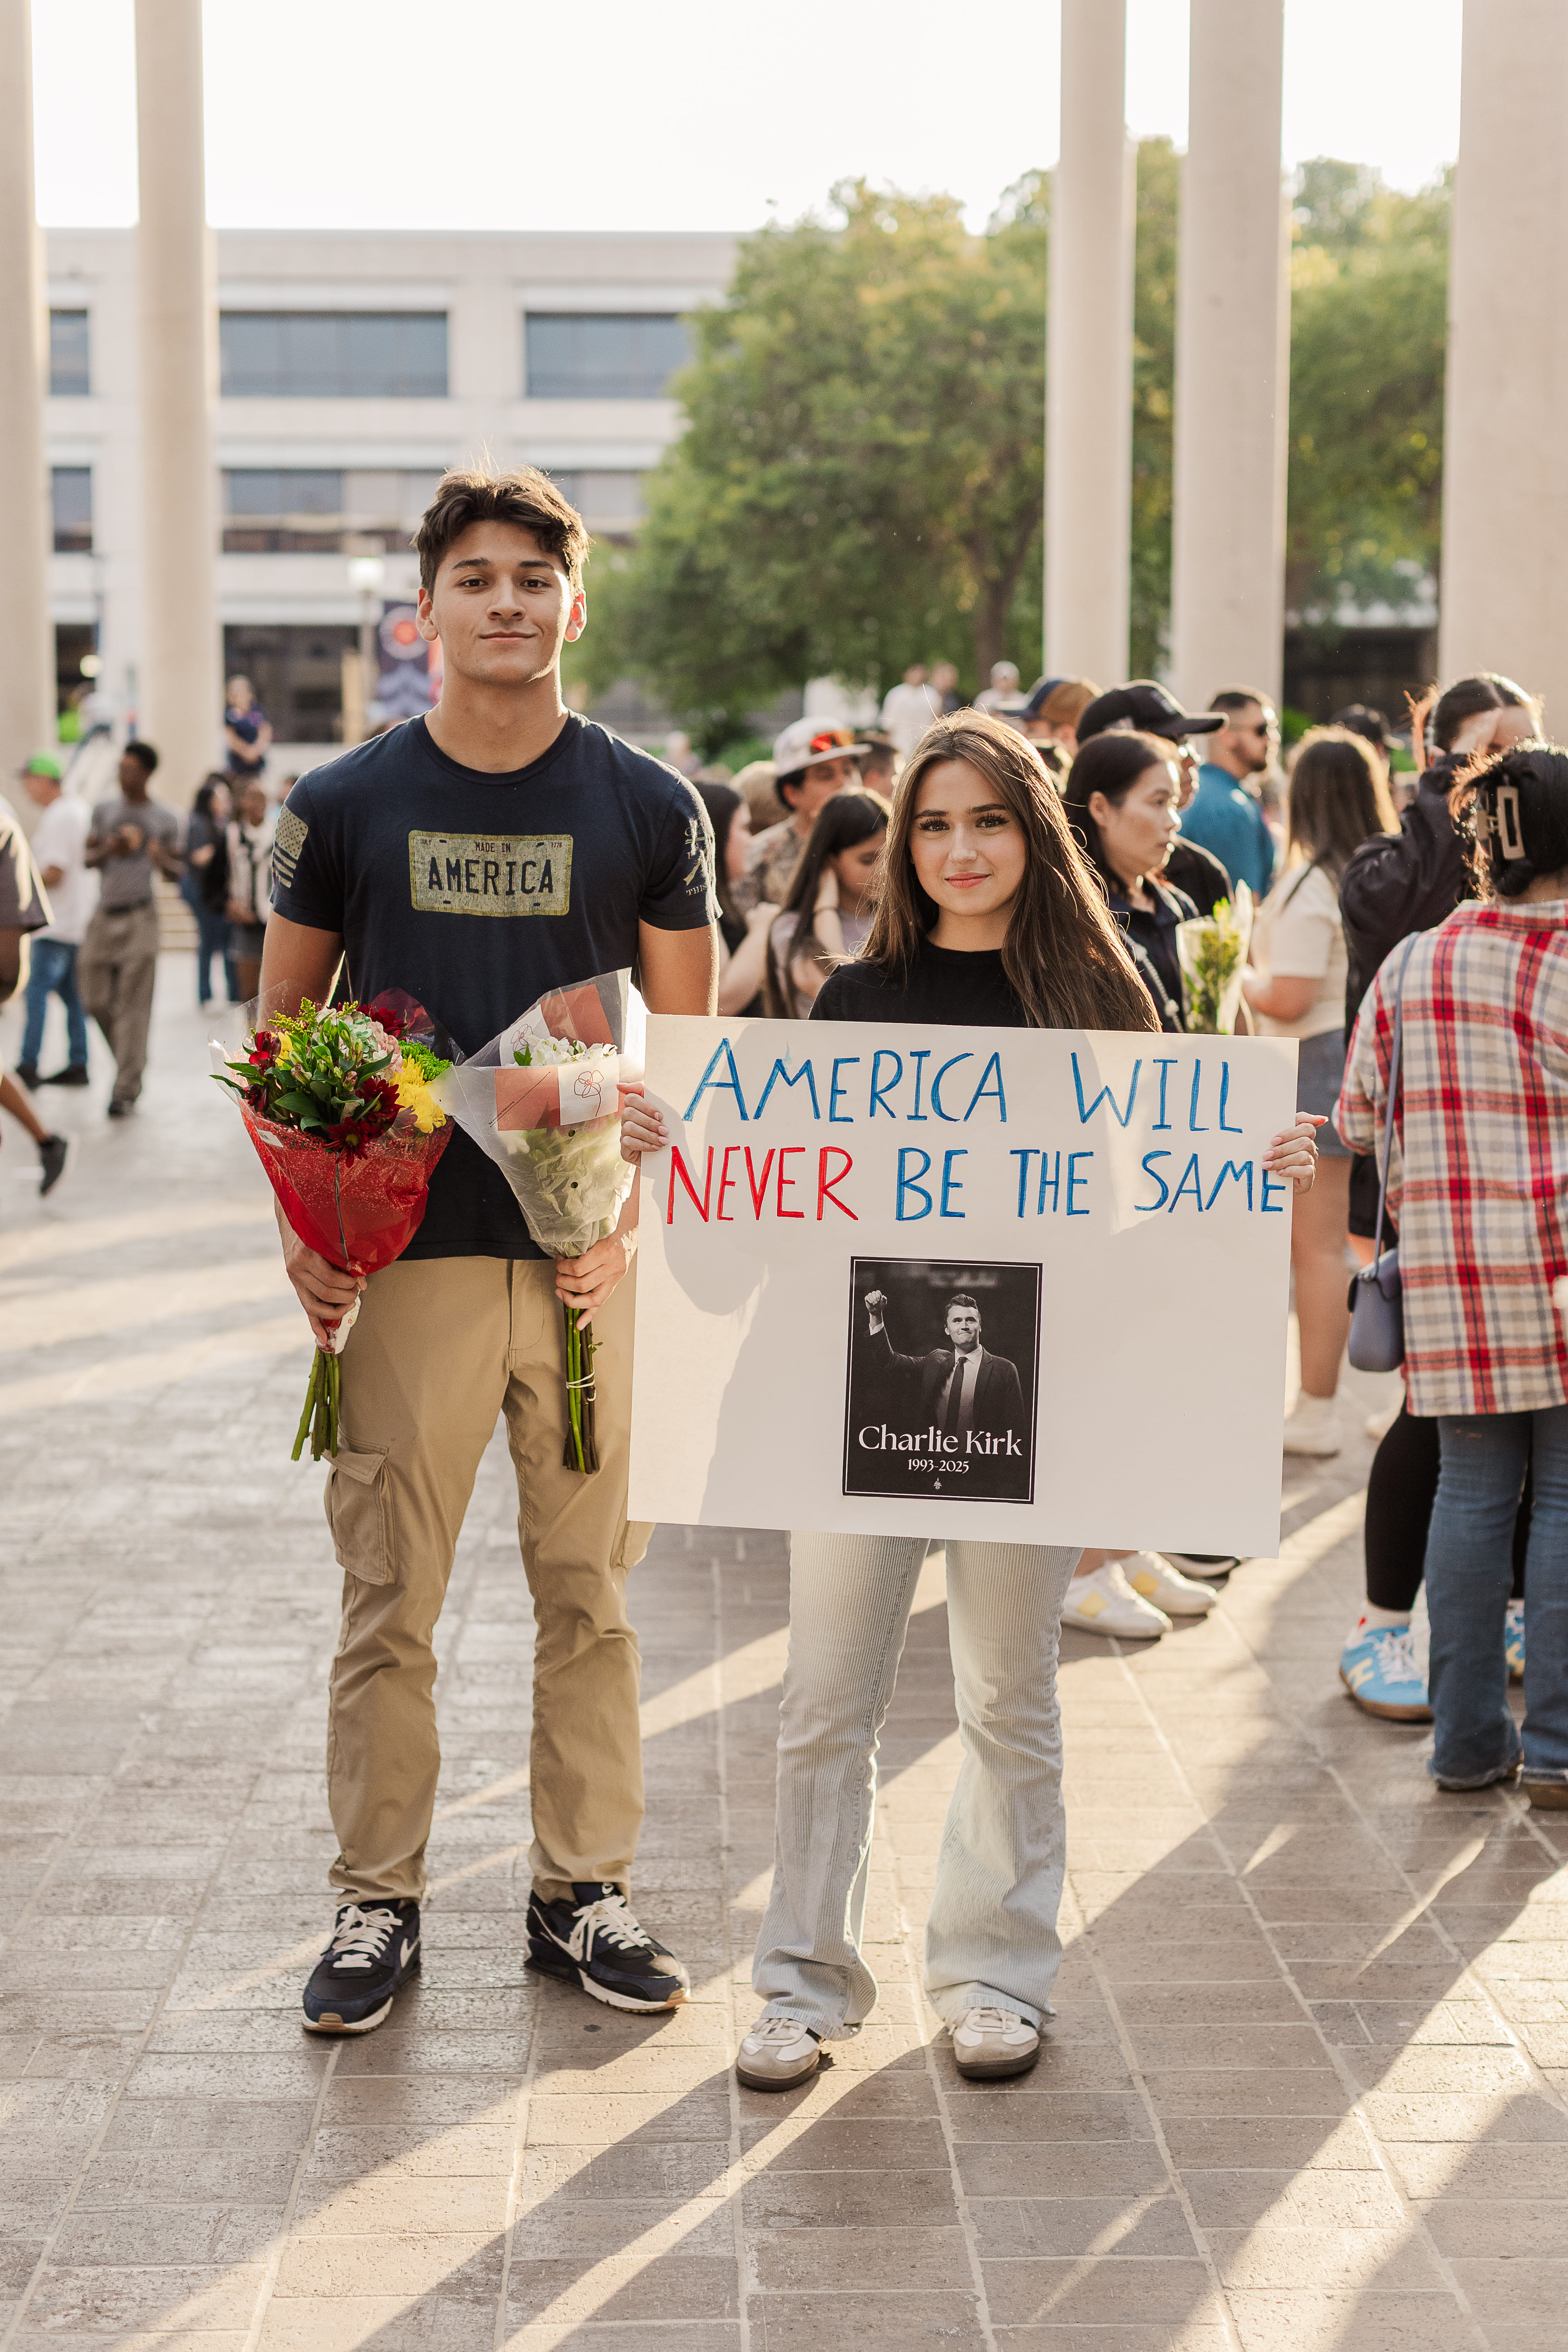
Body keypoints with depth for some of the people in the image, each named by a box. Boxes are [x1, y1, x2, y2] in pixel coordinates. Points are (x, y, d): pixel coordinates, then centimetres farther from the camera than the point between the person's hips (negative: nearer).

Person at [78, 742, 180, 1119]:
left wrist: (162, 858, -14)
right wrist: (108, 850, -10)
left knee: (132, 1006, -8)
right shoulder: (105, 810, 10)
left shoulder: (163, 820, 3)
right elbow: (88, 858, 12)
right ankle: (129, 1058, 29)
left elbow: (176, 873, 8)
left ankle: (126, 1090, -7)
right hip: (104, 915, 3)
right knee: (96, 1000, 4)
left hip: (139, 918, -3)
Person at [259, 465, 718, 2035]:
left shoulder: (648, 809, 3)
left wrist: (628, 1212, -8)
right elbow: (283, 1028, 9)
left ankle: (583, 1889, 22)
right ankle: (377, 1899, 17)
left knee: (591, 1589, 8)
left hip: (588, 1257, 1)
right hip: (405, 1253, 0)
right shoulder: (343, 805, 3)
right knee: (389, 1596, 4)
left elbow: (686, 1045, 6)